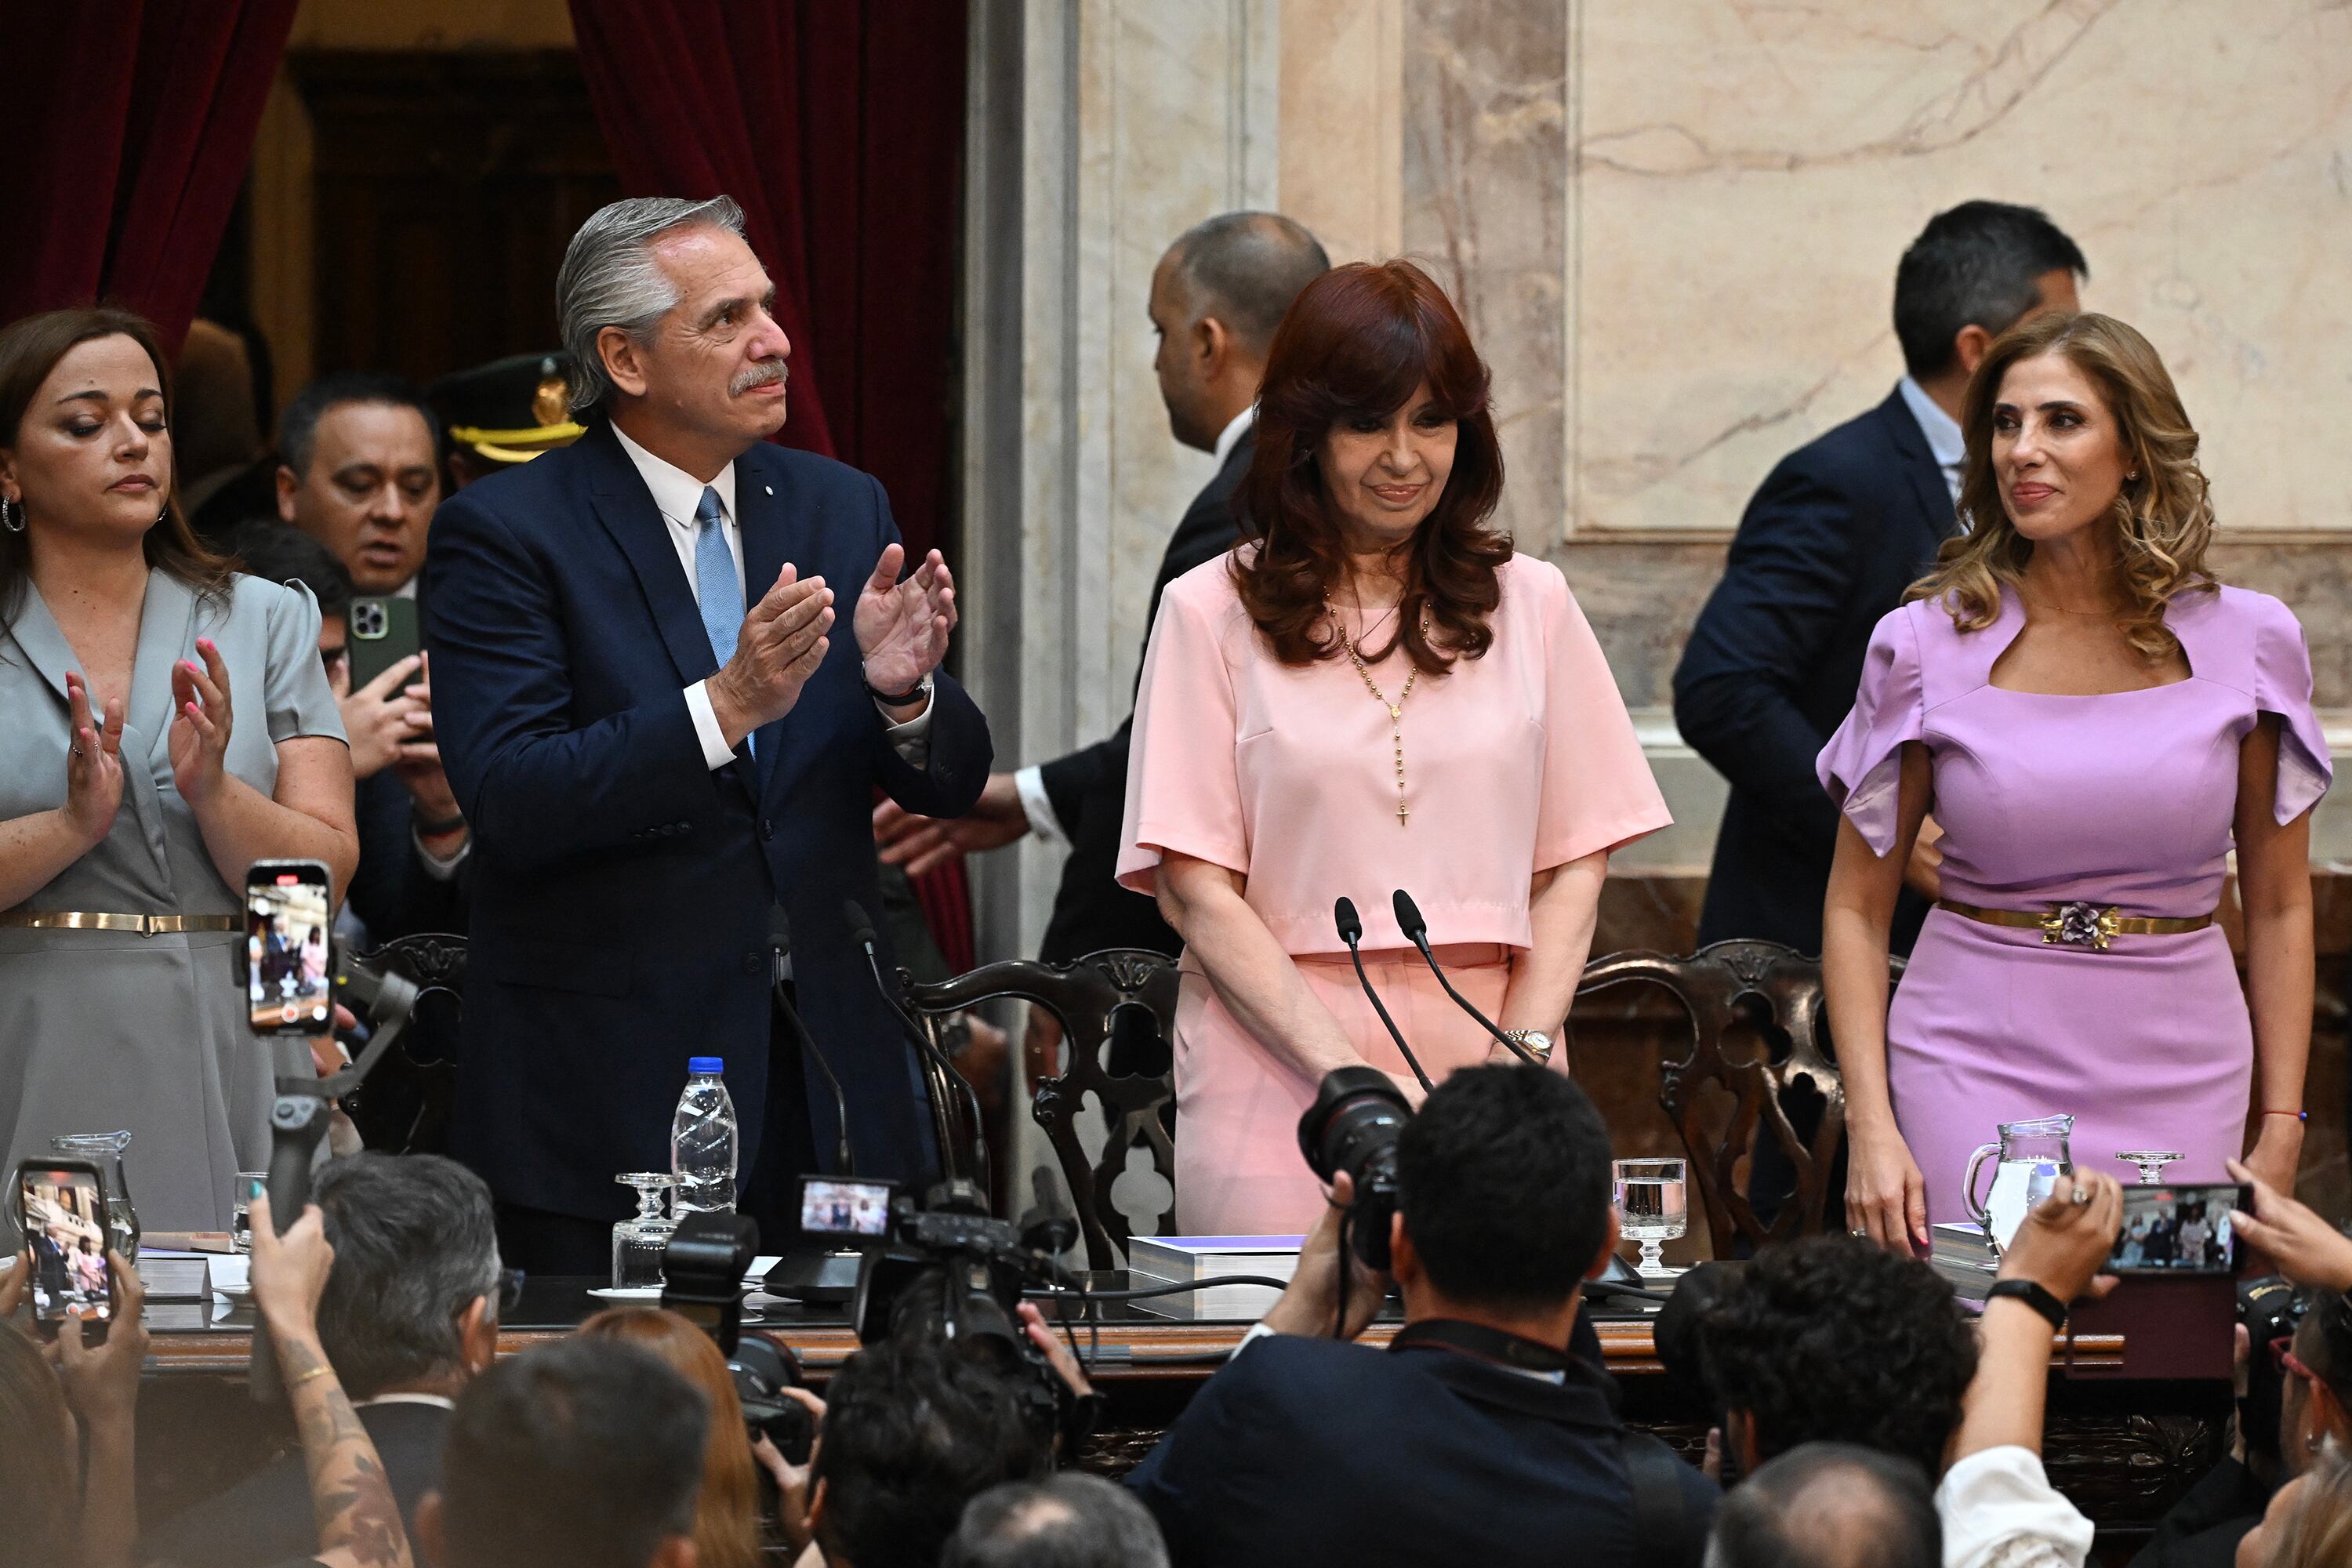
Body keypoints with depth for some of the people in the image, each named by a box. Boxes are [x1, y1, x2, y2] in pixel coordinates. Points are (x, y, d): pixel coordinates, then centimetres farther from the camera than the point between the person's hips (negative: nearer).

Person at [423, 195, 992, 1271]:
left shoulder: (841, 511, 11)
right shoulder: (503, 532, -6)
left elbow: (951, 784, 10)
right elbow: (508, 801, -17)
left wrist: (903, 692, -13)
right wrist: (723, 709, -28)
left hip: (828, 1075, 5)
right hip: (610, 1092, -4)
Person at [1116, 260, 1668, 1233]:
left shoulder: (1529, 605, 14)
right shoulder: (1214, 615, 5)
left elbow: (1575, 861, 11)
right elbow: (1197, 891, -1)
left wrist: (1525, 1052, -6)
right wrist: (1354, 1078, -12)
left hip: (1487, 1067, 2)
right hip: (1279, 1085, -2)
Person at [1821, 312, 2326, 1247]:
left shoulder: (2243, 643, 1)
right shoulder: (1928, 645, -2)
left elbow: (2279, 906, 8)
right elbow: (1857, 908, 3)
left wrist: (2281, 1132, 2)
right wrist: (1872, 1130, -7)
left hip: (2177, 1081, 1)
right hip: (1975, 1071, -1)